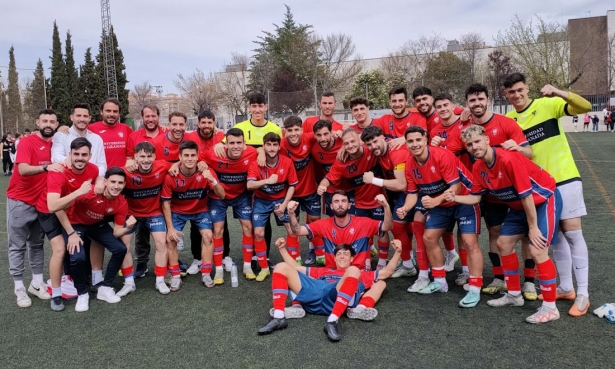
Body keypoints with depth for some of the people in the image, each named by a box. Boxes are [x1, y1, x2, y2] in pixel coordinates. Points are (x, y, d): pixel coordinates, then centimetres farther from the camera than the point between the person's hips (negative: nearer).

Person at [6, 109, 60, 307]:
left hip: (41, 201, 6)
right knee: (18, 245, 2)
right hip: (20, 201, -5)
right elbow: (23, 169, -29)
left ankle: (37, 283, 20)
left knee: (37, 244, 12)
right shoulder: (27, 142, -14)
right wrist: (46, 167, -43)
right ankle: (19, 288, 8)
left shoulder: (55, 144, 3)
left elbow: (59, 167, 10)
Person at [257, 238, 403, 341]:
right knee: (281, 267, -9)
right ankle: (279, 317, -25)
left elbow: (387, 272, 32)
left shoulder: (360, 275, 38)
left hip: (339, 299, -3)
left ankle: (333, 321, -41)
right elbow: (295, 268, 43)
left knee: (353, 271, -31)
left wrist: (397, 252, 20)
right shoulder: (323, 271, 42)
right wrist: (283, 249, 37)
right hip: (314, 295, 3)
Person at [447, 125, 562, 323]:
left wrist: (533, 228, -21)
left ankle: (550, 307, -3)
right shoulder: (478, 167, -7)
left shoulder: (508, 158, -31)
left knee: (537, 250, -16)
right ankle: (514, 295, 22)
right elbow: (475, 197, 0)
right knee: (504, 243, 7)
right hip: (519, 205, 8)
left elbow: (527, 194, -27)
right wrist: (455, 197, -20)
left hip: (544, 199, -8)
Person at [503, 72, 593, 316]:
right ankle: (565, 287, 22)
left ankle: (583, 294, 3)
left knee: (572, 233, -4)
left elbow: (586, 107, -19)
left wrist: (559, 93, -33)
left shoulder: (548, 104, -7)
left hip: (565, 178, -4)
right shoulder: (508, 120, 3)